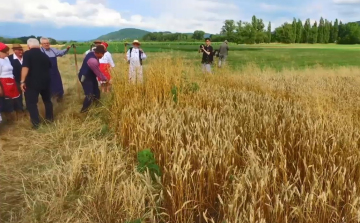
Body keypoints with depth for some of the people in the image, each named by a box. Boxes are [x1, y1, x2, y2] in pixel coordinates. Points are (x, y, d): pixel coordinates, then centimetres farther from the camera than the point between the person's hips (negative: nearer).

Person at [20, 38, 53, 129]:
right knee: (47, 100, 21)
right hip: (46, 81, 6)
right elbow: (50, 67, 24)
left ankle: (36, 123, -1)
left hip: (32, 82, -6)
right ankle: (50, 118, 29)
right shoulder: (44, 55, 12)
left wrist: (22, 81, -18)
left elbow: (25, 68, -18)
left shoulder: (27, 54, -8)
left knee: (31, 102, 2)